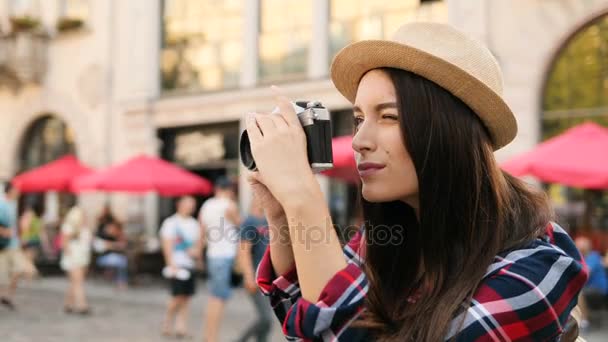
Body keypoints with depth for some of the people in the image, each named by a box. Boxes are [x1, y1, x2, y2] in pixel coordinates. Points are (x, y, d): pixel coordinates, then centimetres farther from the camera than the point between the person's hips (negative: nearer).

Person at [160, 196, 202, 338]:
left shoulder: (194, 224, 15)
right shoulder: (171, 222, -3)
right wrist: (172, 265, -15)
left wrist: (197, 251, -2)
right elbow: (167, 245, -8)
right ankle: (167, 325, 10)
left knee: (186, 298, 3)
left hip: (190, 265, 6)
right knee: (178, 297, -9)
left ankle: (181, 327, 7)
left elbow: (199, 242, 22)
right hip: (177, 264, -6)